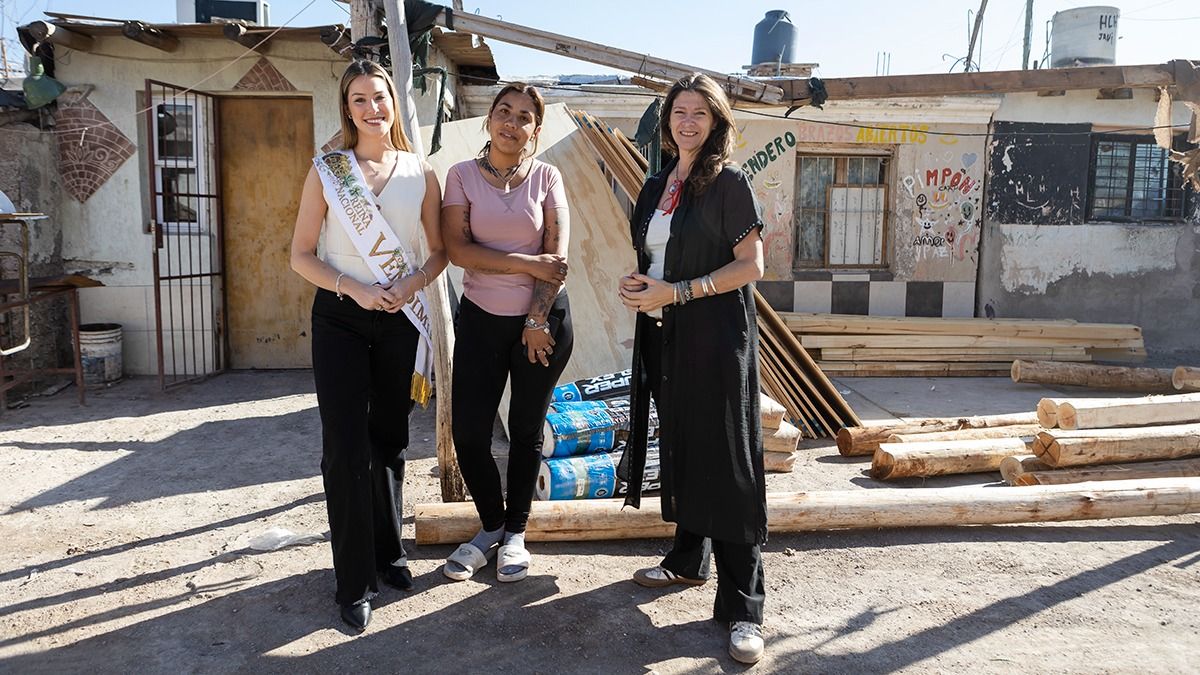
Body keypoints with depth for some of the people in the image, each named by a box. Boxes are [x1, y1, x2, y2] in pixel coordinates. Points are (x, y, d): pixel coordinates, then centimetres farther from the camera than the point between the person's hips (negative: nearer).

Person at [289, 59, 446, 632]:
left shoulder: (420, 173, 3)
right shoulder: (326, 171, -1)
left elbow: (440, 250, 8)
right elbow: (301, 255, -2)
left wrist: (412, 283, -12)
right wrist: (355, 288, -17)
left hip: (401, 320, 2)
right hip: (341, 320, -2)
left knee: (390, 442, 14)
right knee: (345, 450, -3)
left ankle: (388, 554, 33)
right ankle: (354, 582, 10)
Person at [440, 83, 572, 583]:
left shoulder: (546, 177, 0)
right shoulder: (462, 175, 0)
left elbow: (557, 255, -5)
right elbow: (457, 249, -10)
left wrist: (537, 322, -11)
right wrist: (525, 264, -16)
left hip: (543, 318, 0)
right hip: (481, 318, 1)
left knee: (526, 430, 9)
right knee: (468, 430, -1)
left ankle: (514, 533, 26)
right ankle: (491, 526, 23)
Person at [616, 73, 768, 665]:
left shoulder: (728, 183, -6)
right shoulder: (656, 186, 14)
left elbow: (751, 265, -12)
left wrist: (677, 292, -18)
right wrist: (635, 282, 1)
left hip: (716, 334, -7)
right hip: (663, 334, 7)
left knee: (723, 459, -5)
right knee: (678, 446, 15)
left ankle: (741, 604, 2)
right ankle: (688, 559, 32)